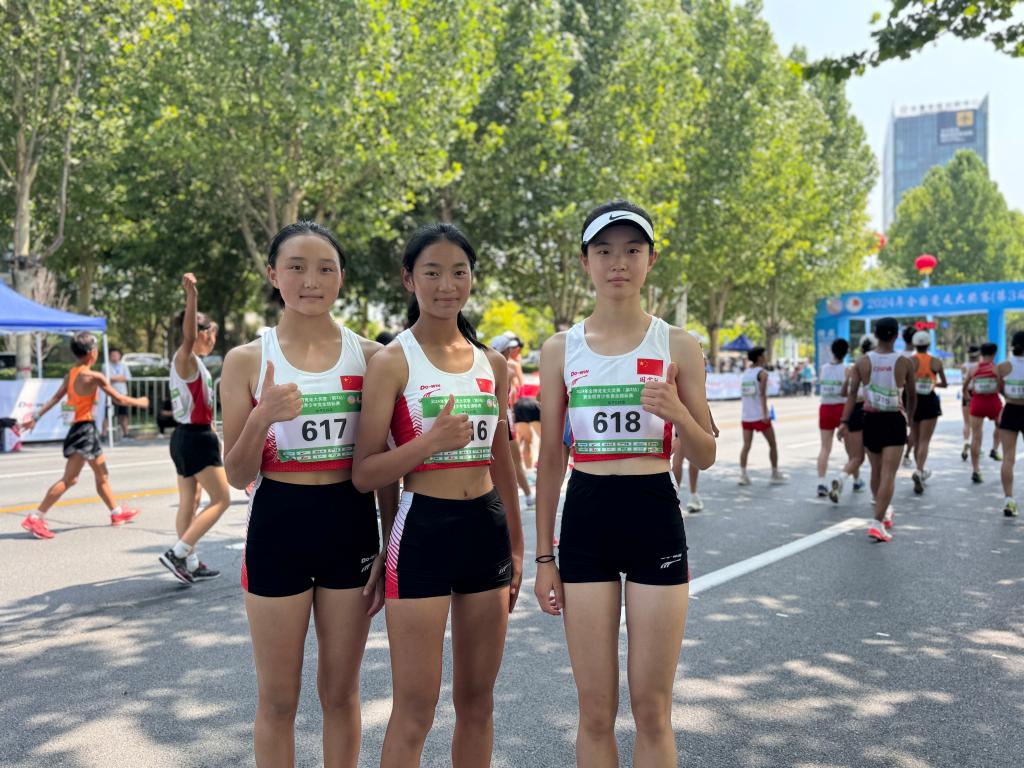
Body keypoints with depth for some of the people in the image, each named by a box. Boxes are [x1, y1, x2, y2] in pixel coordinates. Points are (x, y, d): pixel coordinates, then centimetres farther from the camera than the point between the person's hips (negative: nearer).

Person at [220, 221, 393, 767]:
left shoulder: (369, 356, 0)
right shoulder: (247, 360, -3)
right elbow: (237, 476, -2)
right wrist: (261, 419, -20)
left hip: (351, 527, 1)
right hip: (278, 528, -1)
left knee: (340, 694, 14)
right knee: (277, 699, 12)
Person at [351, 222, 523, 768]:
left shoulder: (493, 364, 8)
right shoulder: (393, 362, -7)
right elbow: (364, 473, -9)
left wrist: (516, 548, 16)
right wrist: (430, 442, -23)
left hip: (488, 531, 5)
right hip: (422, 530, -5)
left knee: (477, 700, 15)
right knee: (415, 708, 2)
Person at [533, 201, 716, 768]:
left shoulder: (678, 346, 0)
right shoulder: (560, 349, 3)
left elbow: (705, 457, 3)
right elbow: (549, 460, 6)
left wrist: (677, 413, -19)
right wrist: (543, 557, 5)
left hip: (655, 519, -1)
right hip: (585, 520, 1)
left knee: (652, 709, 7)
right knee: (596, 710, 9)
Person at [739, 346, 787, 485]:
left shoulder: (745, 373, 12)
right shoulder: (762, 373, -7)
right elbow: (762, 394, -17)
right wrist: (765, 414, -21)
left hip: (746, 415, 6)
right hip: (760, 415, -6)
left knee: (746, 445, 3)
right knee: (772, 444, 9)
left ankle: (743, 474, -7)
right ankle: (775, 475, 15)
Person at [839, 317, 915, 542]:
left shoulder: (863, 361, -1)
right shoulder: (905, 362, -5)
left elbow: (852, 393, -7)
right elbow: (912, 396, 5)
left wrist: (844, 422, -8)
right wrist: (909, 416, 23)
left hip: (871, 419, 3)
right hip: (895, 421, -3)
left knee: (876, 471, 18)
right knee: (888, 475, -4)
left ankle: (883, 513, 37)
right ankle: (877, 523, -14)